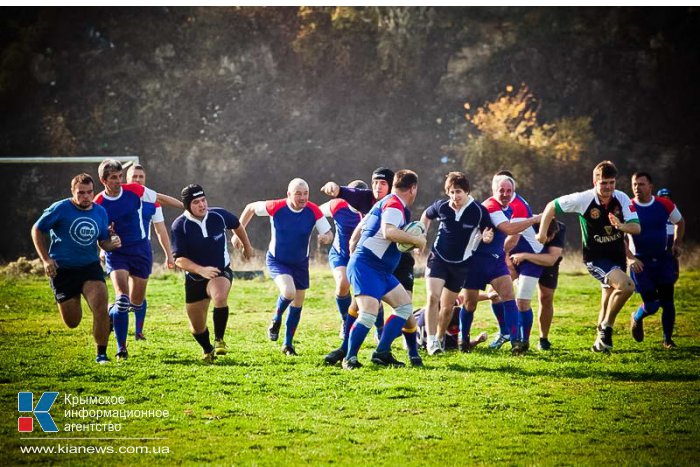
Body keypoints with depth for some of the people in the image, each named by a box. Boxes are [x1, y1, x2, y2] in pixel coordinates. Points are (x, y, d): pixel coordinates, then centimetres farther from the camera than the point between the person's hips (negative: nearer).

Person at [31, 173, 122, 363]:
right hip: (62, 270, -2)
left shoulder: (100, 212, 3)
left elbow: (103, 242, 13)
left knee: (101, 309, -18)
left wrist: (112, 243, -11)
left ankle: (101, 353, -3)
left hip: (90, 267, 2)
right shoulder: (60, 209, -10)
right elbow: (36, 230, -2)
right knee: (72, 322, 3)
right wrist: (46, 259, -8)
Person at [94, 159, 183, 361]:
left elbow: (161, 198, 8)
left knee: (136, 304, 8)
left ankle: (112, 313, 41)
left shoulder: (134, 191, -7)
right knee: (123, 298, -21)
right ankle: (121, 349, -11)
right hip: (116, 253, -3)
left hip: (140, 249, 3)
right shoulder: (98, 204, -12)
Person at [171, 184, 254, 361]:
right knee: (197, 327, 8)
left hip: (220, 272, -1)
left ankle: (219, 340, -19)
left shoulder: (219, 215, -10)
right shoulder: (179, 225, -15)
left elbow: (237, 225, 14)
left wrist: (247, 246, 26)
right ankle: (208, 350, 41)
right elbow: (179, 259, -17)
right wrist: (201, 270, -32)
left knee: (220, 297, -36)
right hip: (194, 279, 1)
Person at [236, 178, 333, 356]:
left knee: (297, 305, 9)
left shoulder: (313, 211, -17)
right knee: (289, 292, -28)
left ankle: (288, 344, 27)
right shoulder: (276, 207, -22)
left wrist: (326, 237, -36)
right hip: (276, 261, -3)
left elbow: (329, 234, -11)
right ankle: (276, 319, 5)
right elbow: (251, 208, -5)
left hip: (300, 263, 3)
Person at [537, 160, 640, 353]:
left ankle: (600, 341, 33)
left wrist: (622, 226, -34)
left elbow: (636, 228, -13)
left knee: (608, 305, 14)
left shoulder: (622, 199, -8)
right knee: (626, 285, -27)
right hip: (595, 258, -5)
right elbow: (552, 206, -5)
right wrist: (542, 232, -7)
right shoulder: (583, 199, -17)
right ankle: (606, 329, -9)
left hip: (617, 257, 5)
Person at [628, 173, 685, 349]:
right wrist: (630, 258, -20)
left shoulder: (665, 205, -3)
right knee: (651, 305, -6)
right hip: (640, 262, -3)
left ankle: (668, 339, 14)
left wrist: (677, 244, 9)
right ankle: (636, 318, 28)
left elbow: (680, 222, 17)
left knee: (667, 301, -1)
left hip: (663, 259, 3)